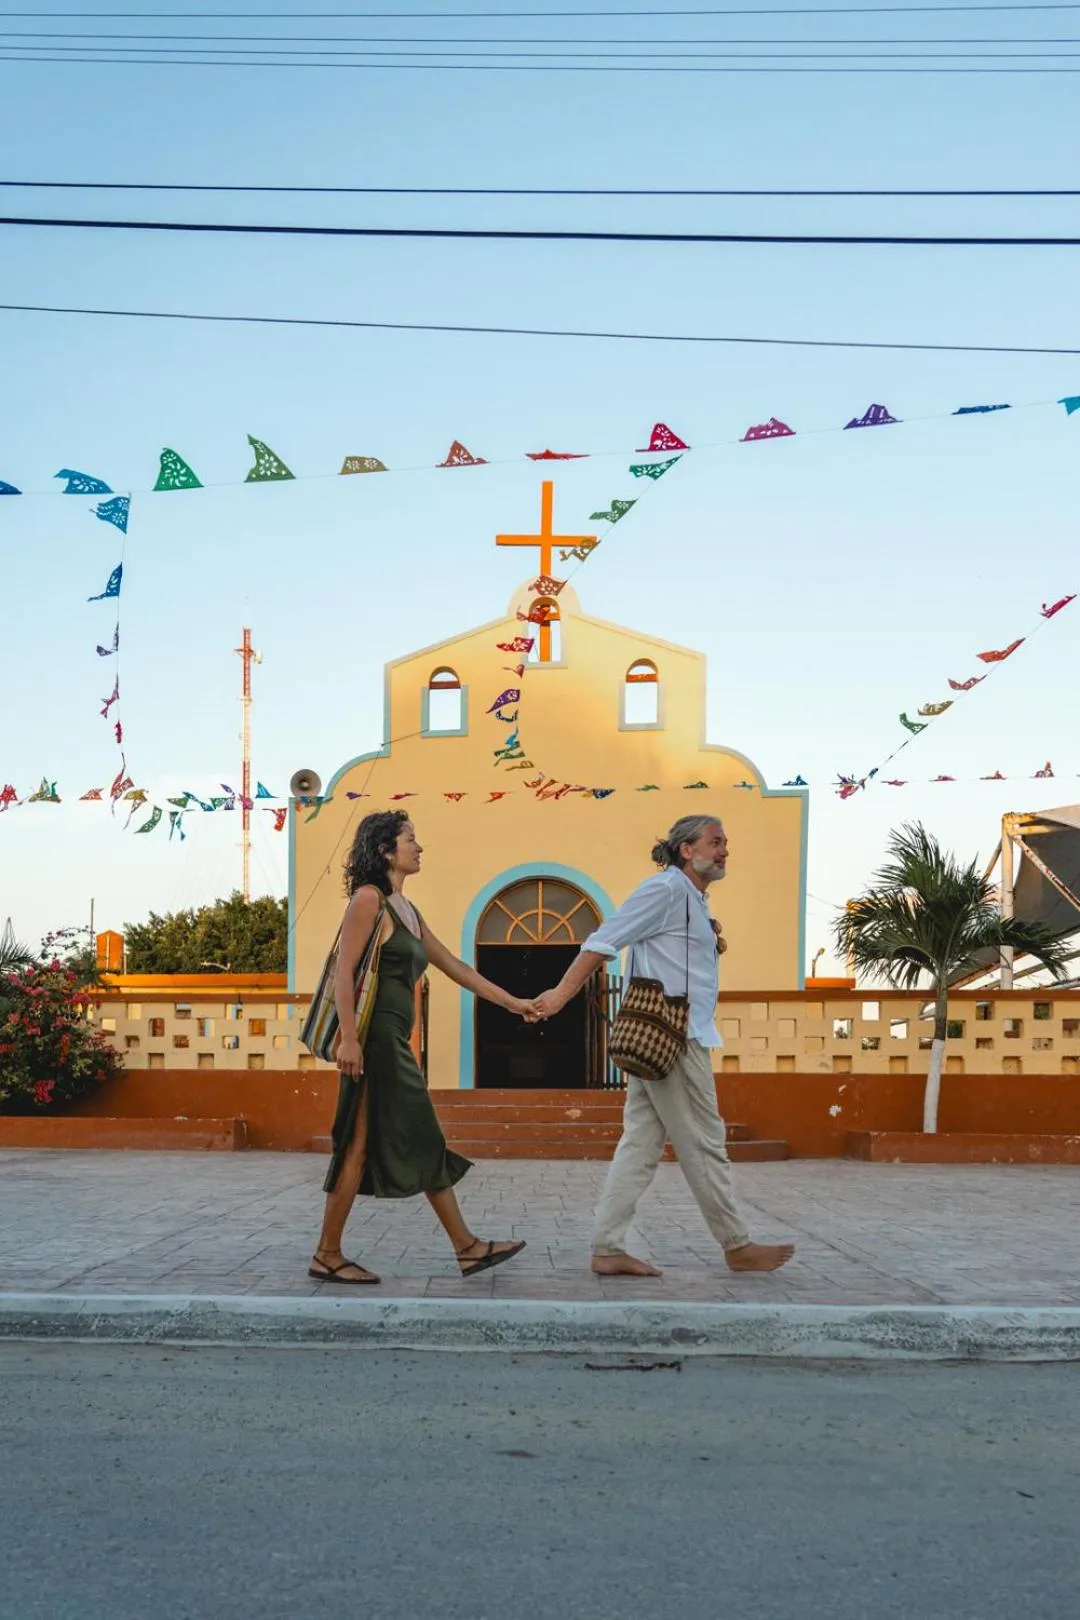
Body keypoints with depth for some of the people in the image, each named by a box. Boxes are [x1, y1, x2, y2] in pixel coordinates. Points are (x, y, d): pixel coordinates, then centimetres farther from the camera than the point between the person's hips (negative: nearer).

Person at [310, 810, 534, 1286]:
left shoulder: (408, 911, 19)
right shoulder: (369, 899, -7)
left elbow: (455, 967, 23)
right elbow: (344, 971, -14)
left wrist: (512, 1002, 22)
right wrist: (348, 1038, -22)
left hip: (395, 1044, 9)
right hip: (373, 1040, -9)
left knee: (424, 1147, 9)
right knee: (361, 1148, -5)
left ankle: (467, 1247, 12)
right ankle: (328, 1255, 4)